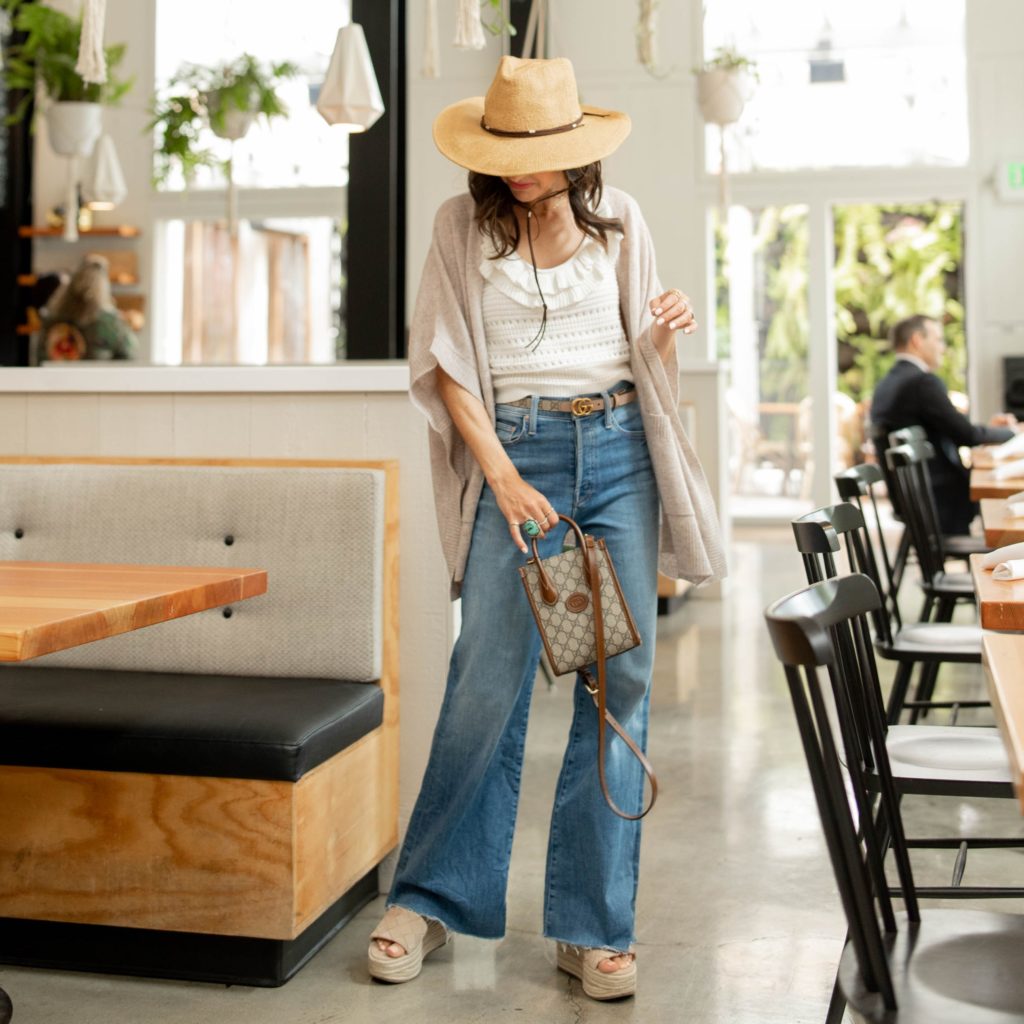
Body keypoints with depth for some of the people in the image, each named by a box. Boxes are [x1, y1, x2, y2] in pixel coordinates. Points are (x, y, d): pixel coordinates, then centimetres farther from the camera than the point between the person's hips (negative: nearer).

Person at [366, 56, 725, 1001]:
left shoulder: (618, 222, 9)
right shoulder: (463, 228, 4)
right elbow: (444, 365, 0)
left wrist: (667, 330, -7)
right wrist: (503, 475, -11)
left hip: (619, 452, 2)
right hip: (516, 452, -2)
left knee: (621, 682, 0)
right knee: (488, 683, -3)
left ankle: (594, 929, 10)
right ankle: (427, 899, 16)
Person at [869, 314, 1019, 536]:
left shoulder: (885, 386, 11)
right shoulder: (923, 381, -17)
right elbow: (967, 436, -14)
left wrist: (988, 427, 15)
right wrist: (1009, 431, 4)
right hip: (941, 500, -9)